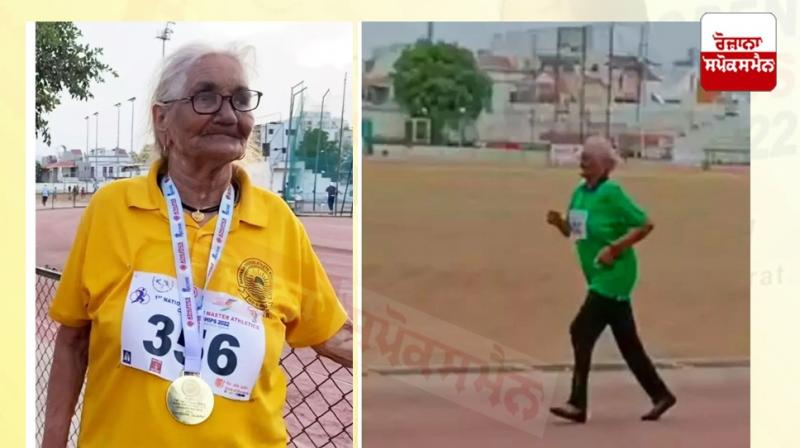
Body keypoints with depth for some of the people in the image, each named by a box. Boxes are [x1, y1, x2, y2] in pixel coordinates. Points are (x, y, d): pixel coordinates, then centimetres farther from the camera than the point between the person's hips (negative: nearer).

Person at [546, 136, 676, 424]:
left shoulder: (611, 193, -14)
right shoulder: (579, 193, 9)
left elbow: (645, 225, -14)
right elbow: (573, 232, 18)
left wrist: (615, 248, -20)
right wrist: (558, 222, -2)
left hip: (613, 275, -8)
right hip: (601, 277, 9)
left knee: (582, 332, -13)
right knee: (627, 342, 13)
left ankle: (578, 405, -10)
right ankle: (660, 396, 25)